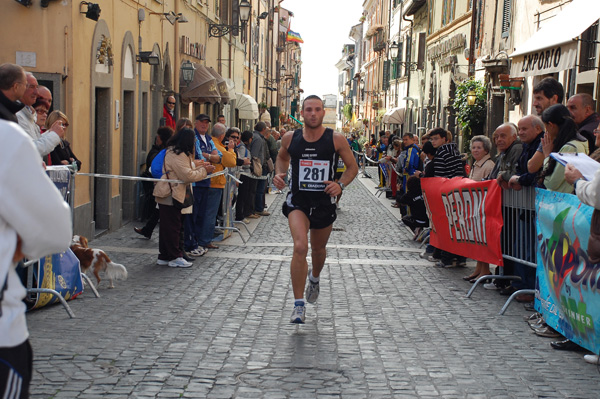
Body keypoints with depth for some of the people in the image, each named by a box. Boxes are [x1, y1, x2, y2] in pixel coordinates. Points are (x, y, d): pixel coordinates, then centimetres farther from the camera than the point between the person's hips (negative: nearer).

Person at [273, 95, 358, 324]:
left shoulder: (336, 139, -7)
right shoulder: (290, 139, -2)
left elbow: (352, 167, 2)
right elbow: (282, 157, 20)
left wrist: (341, 184, -17)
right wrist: (279, 174, 0)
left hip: (324, 202, 1)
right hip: (297, 202, -1)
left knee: (318, 249, 20)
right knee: (300, 247, -21)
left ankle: (315, 278, 56)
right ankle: (299, 305, -14)